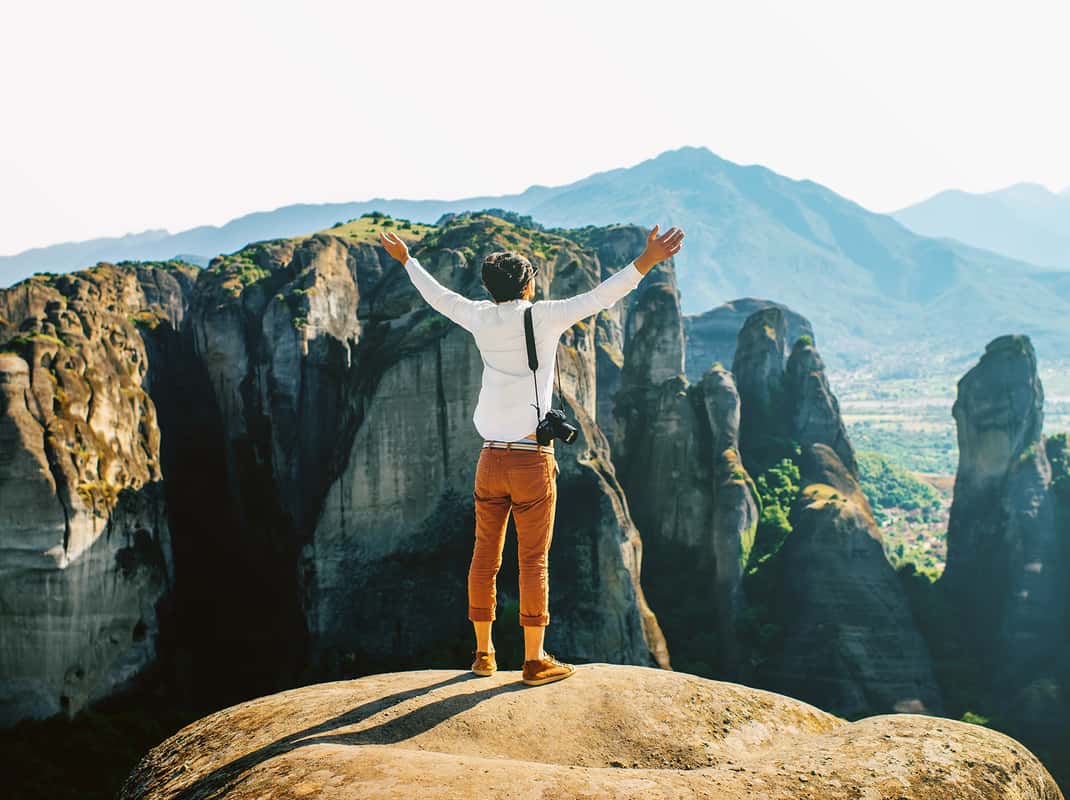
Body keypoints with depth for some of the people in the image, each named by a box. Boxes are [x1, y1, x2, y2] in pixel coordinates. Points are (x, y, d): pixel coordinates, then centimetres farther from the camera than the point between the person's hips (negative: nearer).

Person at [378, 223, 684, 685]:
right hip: (532, 460, -4)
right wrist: (647, 262, -19)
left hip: (491, 458, 4)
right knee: (533, 562, 1)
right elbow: (599, 297, -16)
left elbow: (437, 296, 20)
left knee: (485, 557, 11)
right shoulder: (543, 317, -7)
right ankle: (535, 661, 5)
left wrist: (406, 260, 35)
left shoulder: (481, 318, 4)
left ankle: (483, 653, 20)